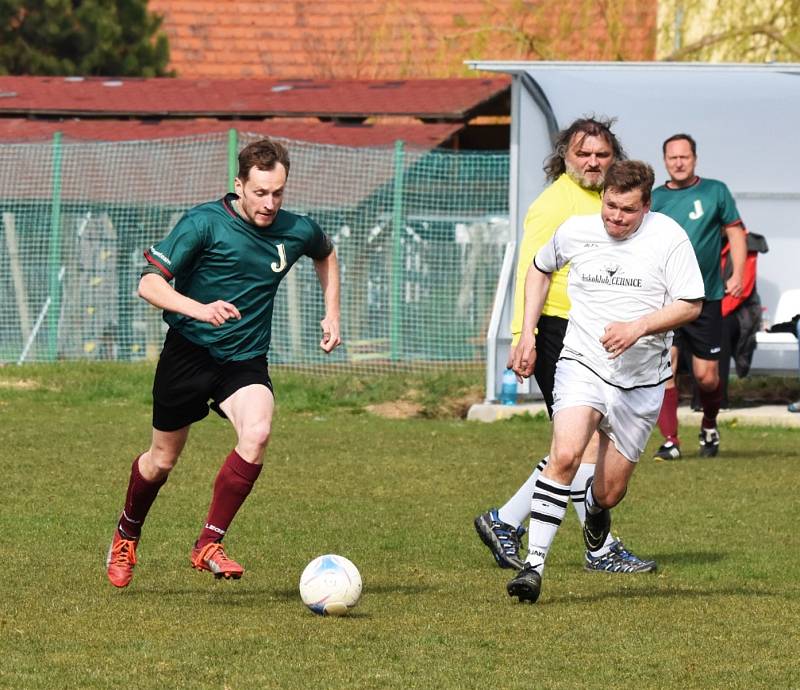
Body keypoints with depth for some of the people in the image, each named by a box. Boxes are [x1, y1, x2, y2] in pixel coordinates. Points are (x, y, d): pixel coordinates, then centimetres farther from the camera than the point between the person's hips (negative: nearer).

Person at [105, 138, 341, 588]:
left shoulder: (297, 231, -3)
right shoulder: (205, 223, -16)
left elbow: (326, 253, 24)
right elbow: (150, 283, -20)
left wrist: (333, 313, 14)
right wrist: (199, 309, -36)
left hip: (246, 360, 2)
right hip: (189, 352, -2)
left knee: (257, 433, -28)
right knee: (162, 460, 9)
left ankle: (209, 544, -18)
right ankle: (126, 537, 39)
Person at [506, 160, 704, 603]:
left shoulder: (668, 238, -5)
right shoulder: (574, 231, 2)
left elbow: (690, 305, -5)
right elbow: (540, 269, 22)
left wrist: (638, 326, -21)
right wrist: (527, 334, 15)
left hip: (641, 379, 0)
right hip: (582, 364, 0)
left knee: (608, 493, 7)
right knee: (566, 455, -27)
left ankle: (596, 506, 47)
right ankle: (534, 563, -27)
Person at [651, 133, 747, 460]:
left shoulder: (715, 191, 4)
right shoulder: (654, 198, 7)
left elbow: (735, 231, 7)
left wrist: (737, 274, -4)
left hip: (706, 298, 0)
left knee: (706, 376, 1)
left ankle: (709, 425, 31)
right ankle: (670, 441, -7)